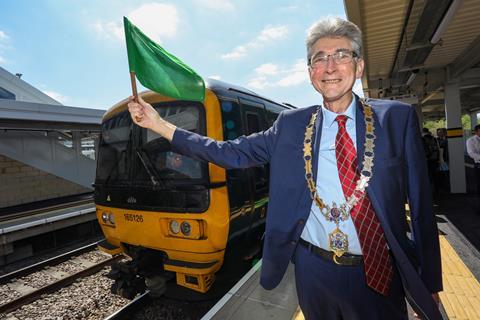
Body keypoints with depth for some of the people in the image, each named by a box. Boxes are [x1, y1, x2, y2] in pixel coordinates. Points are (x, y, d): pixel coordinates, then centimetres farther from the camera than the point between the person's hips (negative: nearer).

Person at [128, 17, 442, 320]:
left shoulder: (397, 118, -4)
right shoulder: (291, 124, -2)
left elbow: (421, 204, -2)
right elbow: (234, 152, -5)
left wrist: (430, 281, 1)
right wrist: (159, 124, -7)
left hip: (378, 274, 0)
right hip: (313, 269, 1)